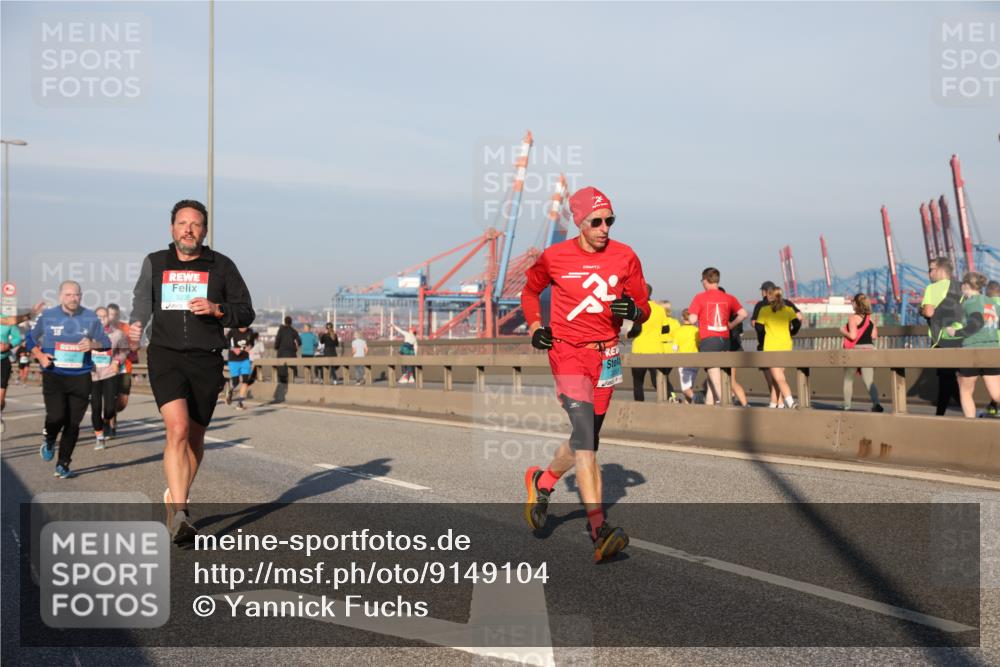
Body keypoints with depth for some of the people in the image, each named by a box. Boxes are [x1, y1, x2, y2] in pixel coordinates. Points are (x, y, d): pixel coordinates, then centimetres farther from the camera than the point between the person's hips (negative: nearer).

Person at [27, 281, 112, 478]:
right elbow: (31, 339, 15)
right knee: (57, 416, -18)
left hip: (80, 377, 1)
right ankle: (49, 441, 18)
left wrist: (93, 345, -13)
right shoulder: (47, 316, 3)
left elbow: (106, 342, 9)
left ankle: (63, 465, 16)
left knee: (73, 423, 1)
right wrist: (40, 356, -2)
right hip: (53, 375, -1)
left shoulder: (91, 318, 5)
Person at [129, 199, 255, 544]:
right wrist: (136, 326, -4)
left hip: (206, 361, 1)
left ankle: (176, 498, 34)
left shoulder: (221, 266, 7)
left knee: (194, 438, 11)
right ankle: (179, 514, -25)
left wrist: (217, 309, -11)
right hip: (165, 357, -1)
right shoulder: (155, 263, 11)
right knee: (177, 428, -21)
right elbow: (142, 301, 18)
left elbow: (246, 313, 8)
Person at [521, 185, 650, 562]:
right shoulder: (554, 257, -3)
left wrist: (633, 309, -16)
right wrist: (534, 326, 1)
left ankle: (542, 481, 43)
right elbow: (530, 291, 16)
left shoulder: (625, 258, 2)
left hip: (605, 356, 4)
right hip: (567, 350, -4)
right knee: (585, 430, -19)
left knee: (587, 437, 12)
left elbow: (643, 309, 7)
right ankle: (598, 528, -24)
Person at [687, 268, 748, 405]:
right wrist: (730, 325, 13)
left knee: (715, 379, -7)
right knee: (712, 379, 14)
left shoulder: (700, 297, -3)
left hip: (708, 339, -5)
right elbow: (743, 314, 0)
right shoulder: (728, 298, 8)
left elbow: (693, 319, -9)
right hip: (725, 339, 5)